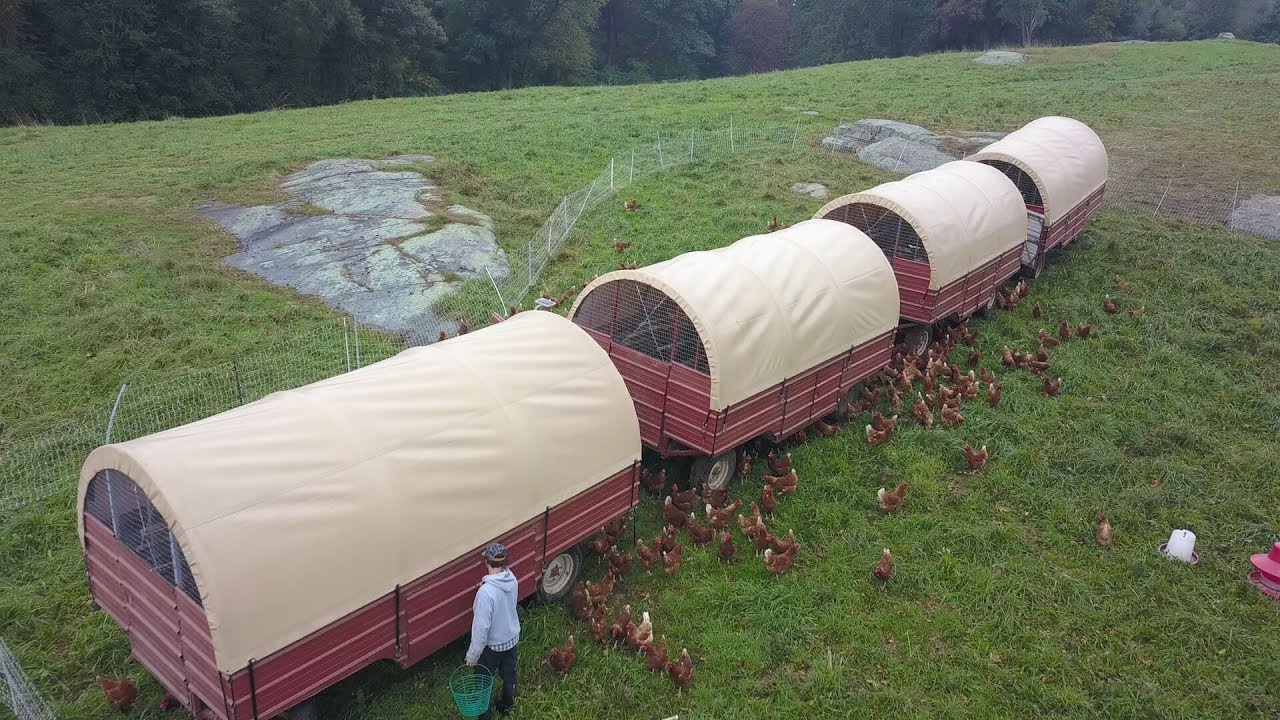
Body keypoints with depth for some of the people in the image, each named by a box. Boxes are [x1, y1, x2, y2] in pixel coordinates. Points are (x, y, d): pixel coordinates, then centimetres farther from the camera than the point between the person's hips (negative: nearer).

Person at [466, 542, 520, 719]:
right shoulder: (512, 579, -13)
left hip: (492, 644, -7)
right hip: (511, 637, 7)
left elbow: (481, 626, -30)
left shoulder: (486, 591, -35)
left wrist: (473, 654, -19)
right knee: (509, 675, 28)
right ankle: (507, 706, 50)